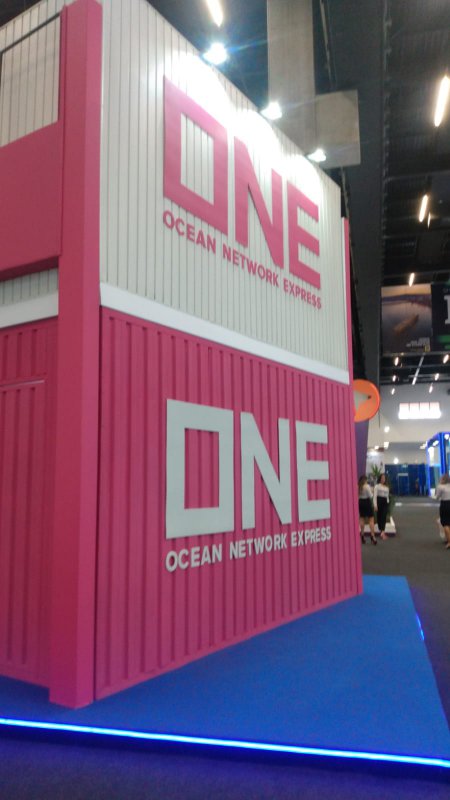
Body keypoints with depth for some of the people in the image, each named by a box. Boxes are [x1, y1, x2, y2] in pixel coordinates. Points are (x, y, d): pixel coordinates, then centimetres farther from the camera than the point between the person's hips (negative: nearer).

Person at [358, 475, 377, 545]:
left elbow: (357, 496, 3)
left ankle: (362, 535, 14)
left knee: (362, 519, 11)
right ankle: (372, 536, -5)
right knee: (371, 519, 1)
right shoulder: (367, 486, -14)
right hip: (367, 502, -5)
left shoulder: (357, 486, 0)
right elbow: (370, 496, -12)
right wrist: (371, 491, 5)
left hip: (360, 502, 5)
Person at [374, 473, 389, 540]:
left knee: (384, 517, -10)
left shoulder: (387, 487, 14)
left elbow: (387, 496, 17)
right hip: (379, 501, -3)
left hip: (385, 502, 3)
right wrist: (375, 505, -14)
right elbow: (375, 496, -6)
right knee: (379, 517, 3)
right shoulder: (377, 486, 0)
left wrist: (388, 502, 9)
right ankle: (381, 531, 14)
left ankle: (382, 532, -19)